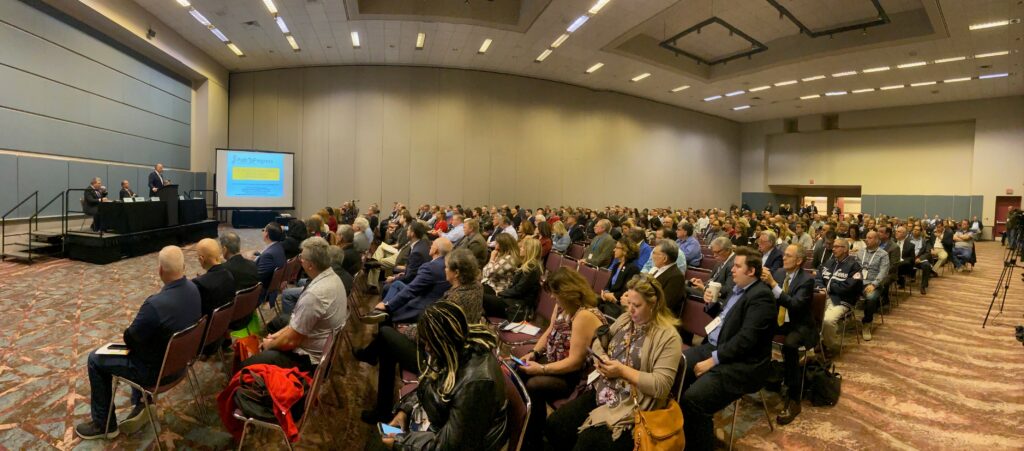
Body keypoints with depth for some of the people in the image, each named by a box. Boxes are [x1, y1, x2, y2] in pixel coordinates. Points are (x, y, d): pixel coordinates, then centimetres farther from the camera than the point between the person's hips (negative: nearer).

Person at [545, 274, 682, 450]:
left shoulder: (668, 337, -13)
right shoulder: (625, 319, 9)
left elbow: (662, 386, -19)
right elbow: (598, 342, 20)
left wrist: (623, 370, -20)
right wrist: (601, 360, -3)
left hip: (631, 407, -7)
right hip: (600, 392, 7)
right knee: (554, 425, -7)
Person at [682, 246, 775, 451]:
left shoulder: (761, 296, -17)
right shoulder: (737, 288, 12)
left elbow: (745, 339, -23)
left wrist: (713, 360, -22)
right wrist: (712, 303, 4)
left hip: (740, 364, -9)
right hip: (713, 347, 9)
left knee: (692, 399, -26)